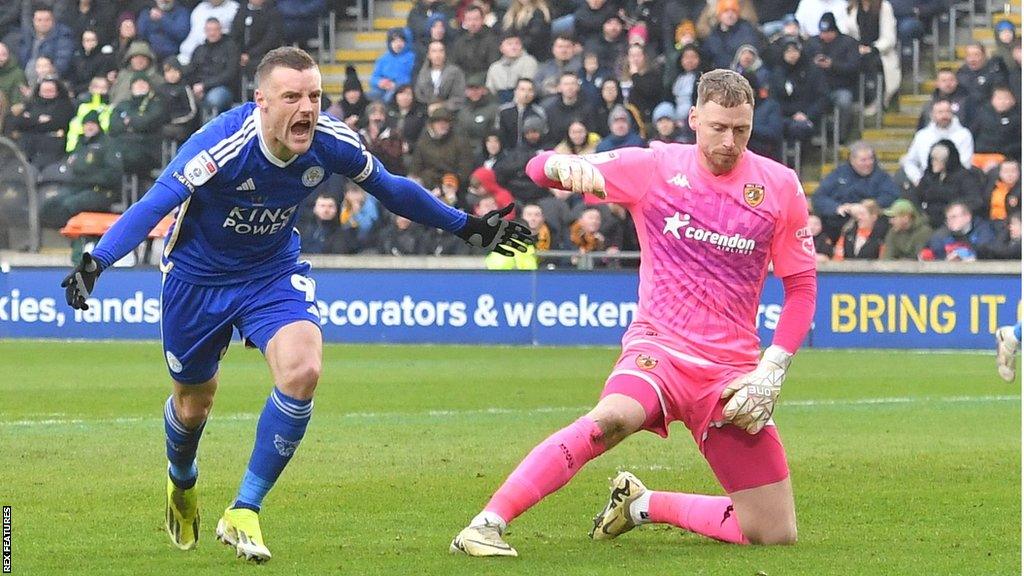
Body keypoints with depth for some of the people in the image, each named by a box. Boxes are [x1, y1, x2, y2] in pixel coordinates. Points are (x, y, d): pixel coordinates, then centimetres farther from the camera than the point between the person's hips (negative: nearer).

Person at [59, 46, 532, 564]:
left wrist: (468, 227, 9)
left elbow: (391, 190, 1)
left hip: (273, 272, 2)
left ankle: (243, 514, -12)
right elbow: (154, 204, -37)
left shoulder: (331, 143, -18)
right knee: (194, 402, 13)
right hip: (197, 277, -2)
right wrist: (94, 263, -50)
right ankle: (181, 483, 52)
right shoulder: (224, 144, -32)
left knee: (302, 371, -25)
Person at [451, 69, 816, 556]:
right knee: (612, 417, -38)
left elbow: (801, 287, 9)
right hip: (659, 349, -3)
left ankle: (641, 505, 19)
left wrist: (770, 373, -2)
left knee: (776, 533, -1)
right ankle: (486, 524, -38)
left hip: (731, 369, 3)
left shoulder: (779, 186, 2)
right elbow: (540, 168, -2)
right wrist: (567, 166, -27)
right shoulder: (654, 167, -1)